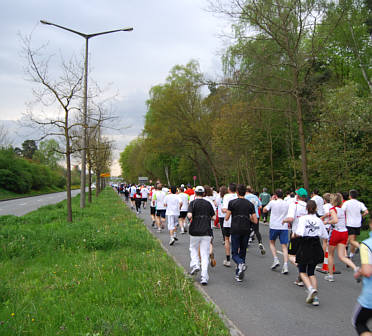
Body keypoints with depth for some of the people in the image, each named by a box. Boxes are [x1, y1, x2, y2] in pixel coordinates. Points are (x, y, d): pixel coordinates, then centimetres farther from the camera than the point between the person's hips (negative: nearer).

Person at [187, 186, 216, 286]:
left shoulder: (193, 203, -3)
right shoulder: (208, 203, 7)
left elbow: (189, 215, -17)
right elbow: (213, 217, 8)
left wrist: (190, 218, 4)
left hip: (195, 231, -1)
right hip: (206, 232, 1)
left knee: (193, 249, 24)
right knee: (205, 254, 1)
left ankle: (195, 264, 3)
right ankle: (204, 276, -6)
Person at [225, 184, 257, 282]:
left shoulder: (232, 202, -3)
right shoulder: (250, 204, 5)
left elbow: (226, 218, -2)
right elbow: (255, 221, 2)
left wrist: (227, 212, 18)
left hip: (235, 230, -2)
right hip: (246, 231, 3)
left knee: (234, 253, 5)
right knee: (242, 252, 14)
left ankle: (241, 263, -27)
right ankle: (239, 275, 15)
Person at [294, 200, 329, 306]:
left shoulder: (303, 219, -11)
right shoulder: (319, 220, 1)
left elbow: (299, 234, -22)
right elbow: (325, 236, 6)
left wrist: (295, 233, -1)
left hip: (305, 248, -4)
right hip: (316, 248, 4)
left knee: (302, 271, 11)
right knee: (311, 272, 14)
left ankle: (311, 289, -14)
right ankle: (315, 297, 7)